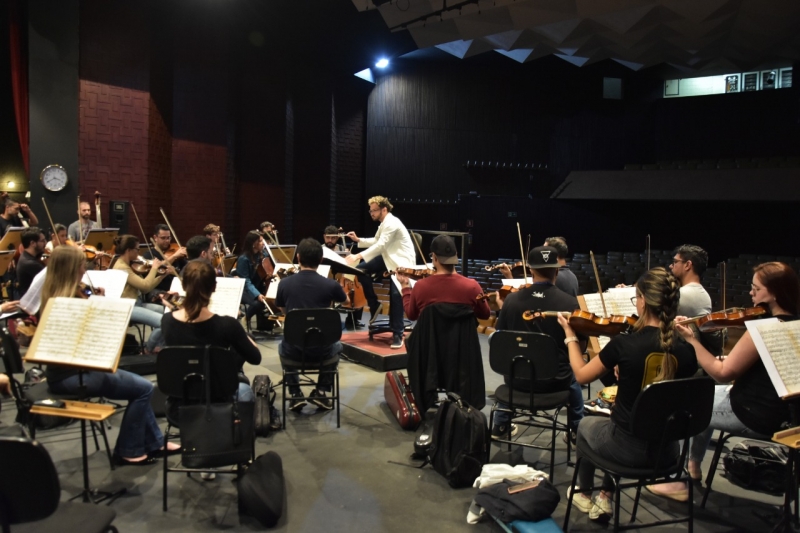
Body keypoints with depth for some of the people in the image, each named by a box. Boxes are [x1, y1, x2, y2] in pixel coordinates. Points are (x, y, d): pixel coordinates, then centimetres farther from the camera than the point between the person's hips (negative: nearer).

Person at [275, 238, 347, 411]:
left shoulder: (285, 283, -7)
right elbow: (346, 300, 15)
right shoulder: (330, 285, -11)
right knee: (336, 346, 35)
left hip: (293, 350, 1)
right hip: (321, 350, -1)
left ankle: (295, 394, 24)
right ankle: (321, 392, 22)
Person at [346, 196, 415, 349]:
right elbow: (376, 242, 24)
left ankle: (397, 334, -15)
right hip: (388, 258, 10)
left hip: (402, 262, -10)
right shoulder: (384, 223, 12)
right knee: (361, 269, -6)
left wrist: (358, 256, -38)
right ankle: (374, 305, 7)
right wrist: (358, 240, 10)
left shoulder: (392, 223, -20)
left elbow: (380, 246, -30)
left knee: (396, 293, -26)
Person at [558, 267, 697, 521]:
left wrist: (570, 335, 8)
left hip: (629, 449, -4)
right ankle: (605, 497, 39)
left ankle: (584, 493, 48)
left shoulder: (624, 344, -21)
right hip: (667, 452, 4)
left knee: (586, 425, 30)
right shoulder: (687, 350, -10)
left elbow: (581, 375, -5)